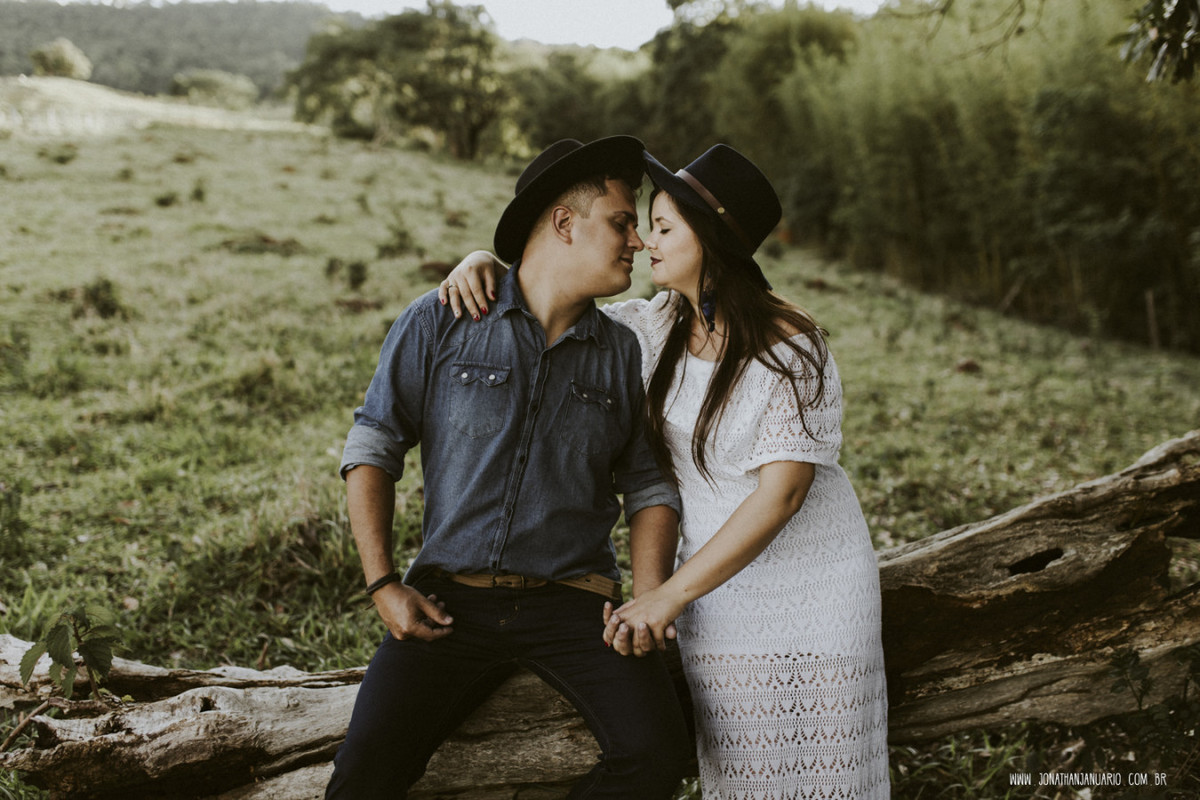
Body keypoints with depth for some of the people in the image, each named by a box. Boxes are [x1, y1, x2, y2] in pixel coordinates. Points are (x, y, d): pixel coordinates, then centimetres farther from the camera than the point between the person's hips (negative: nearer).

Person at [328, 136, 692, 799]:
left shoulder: (625, 353, 9)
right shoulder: (437, 323, 3)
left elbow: (648, 488, 12)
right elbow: (372, 448, 4)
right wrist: (383, 585, -4)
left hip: (573, 601, 2)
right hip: (449, 601, -1)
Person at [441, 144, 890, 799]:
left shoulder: (792, 350, -17)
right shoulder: (658, 327, 1)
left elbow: (781, 495, -23)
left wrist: (672, 593, -27)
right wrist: (483, 264, -7)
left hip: (811, 590, -4)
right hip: (720, 585, 5)